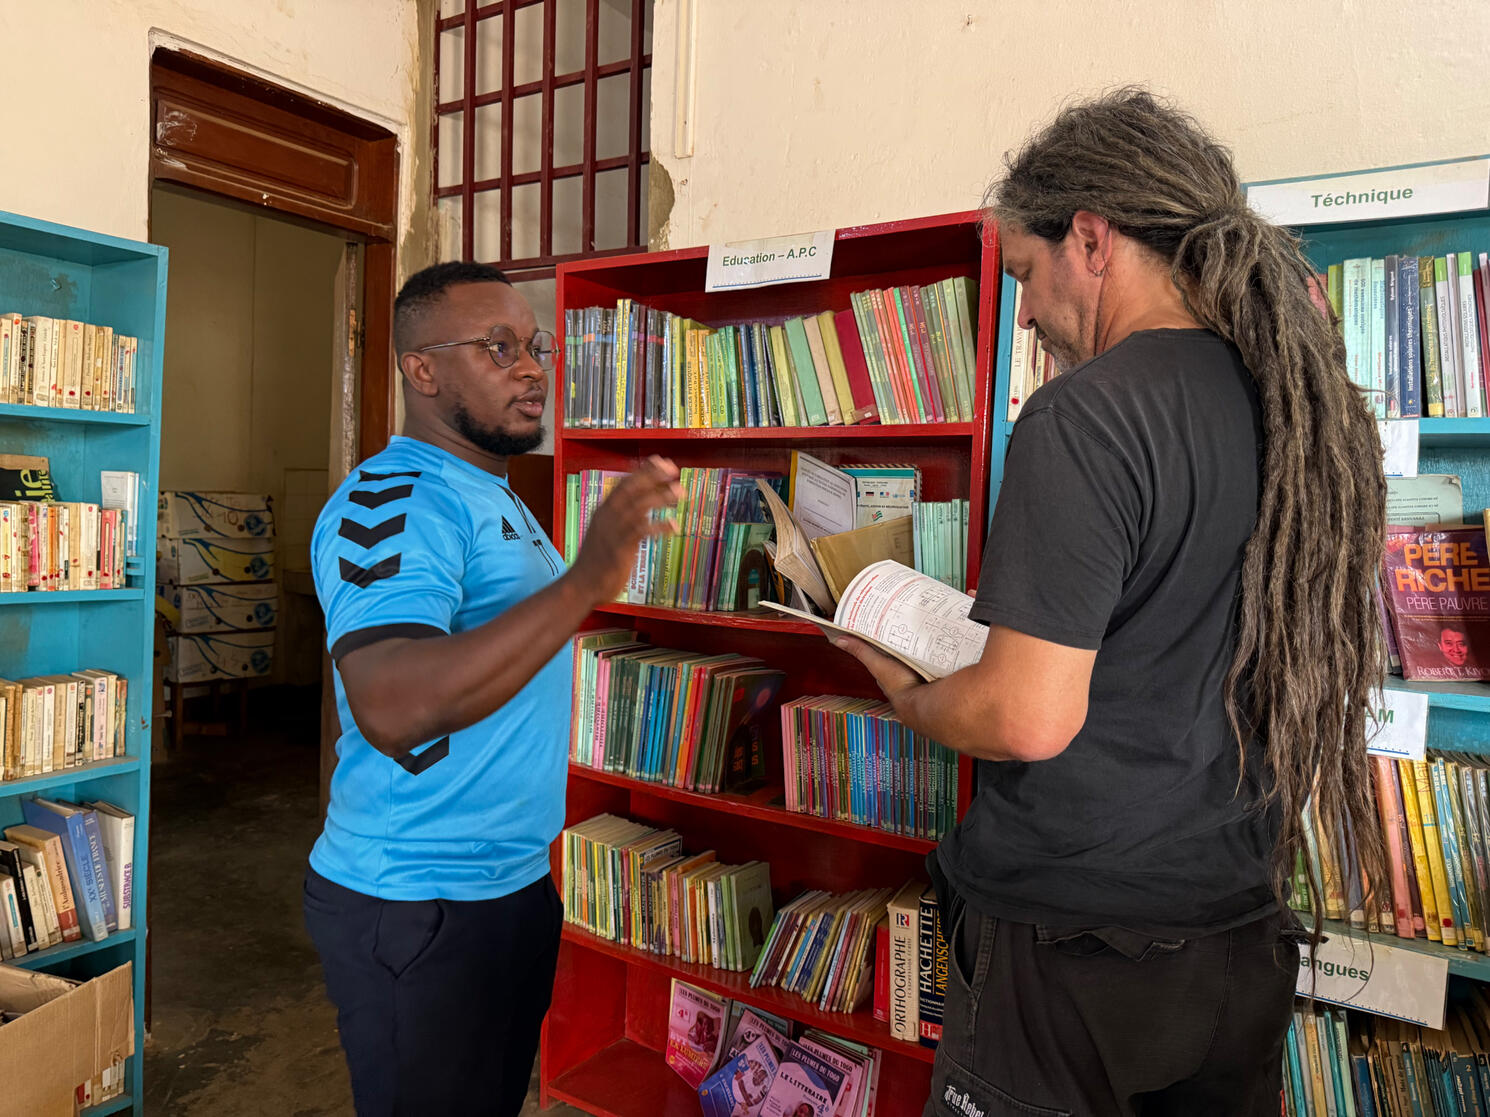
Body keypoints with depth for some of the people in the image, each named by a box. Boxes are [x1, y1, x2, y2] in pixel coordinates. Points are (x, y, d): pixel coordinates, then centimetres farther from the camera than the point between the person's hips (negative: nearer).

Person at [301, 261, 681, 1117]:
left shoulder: (494, 498, 12)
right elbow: (390, 707, -37)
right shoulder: (389, 501, -20)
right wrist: (585, 581, -42)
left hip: (519, 881, 9)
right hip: (417, 910, -9)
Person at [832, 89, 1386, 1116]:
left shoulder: (1084, 420, -21)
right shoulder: (1318, 408, 3)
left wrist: (909, 694, -5)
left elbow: (1029, 719, -25)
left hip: (1068, 935, -7)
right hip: (1244, 928, 8)